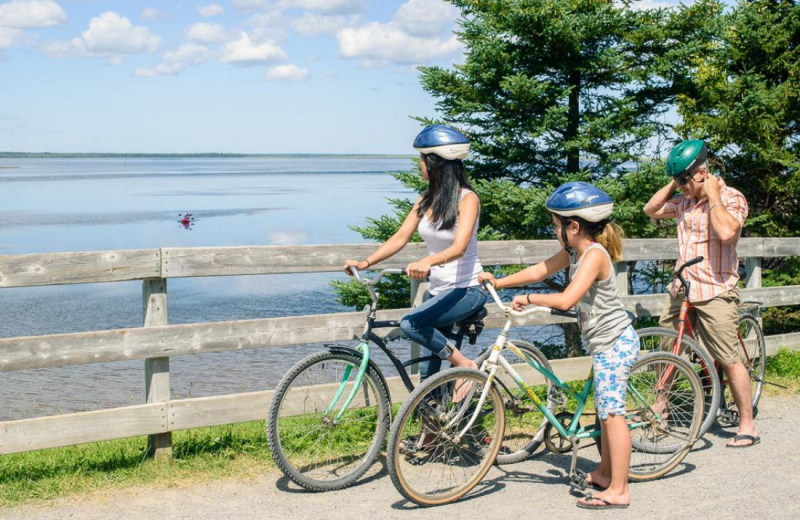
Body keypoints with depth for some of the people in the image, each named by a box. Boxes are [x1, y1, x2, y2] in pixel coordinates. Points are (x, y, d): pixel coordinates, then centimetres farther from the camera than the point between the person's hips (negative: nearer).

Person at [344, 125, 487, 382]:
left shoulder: (467, 198, -14)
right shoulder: (426, 200, 7)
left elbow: (459, 247, -28)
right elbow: (400, 237, 0)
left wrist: (428, 262, -47)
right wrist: (366, 262, -14)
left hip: (467, 290, -7)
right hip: (438, 290, 7)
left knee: (410, 323, -28)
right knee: (428, 373, 6)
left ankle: (464, 364, -12)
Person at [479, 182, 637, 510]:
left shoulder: (594, 254, -23)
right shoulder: (575, 251, 6)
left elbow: (566, 300, -33)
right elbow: (540, 271, 15)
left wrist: (528, 299, -22)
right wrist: (499, 281, 13)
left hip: (615, 343, -10)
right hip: (605, 343, 10)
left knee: (612, 413, -8)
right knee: (606, 411, 19)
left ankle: (618, 491, -3)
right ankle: (605, 473, 32)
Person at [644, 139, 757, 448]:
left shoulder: (732, 199, -10)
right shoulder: (685, 202, 10)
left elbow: (726, 232, -28)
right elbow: (651, 210, 19)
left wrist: (713, 195, -19)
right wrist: (673, 184, 7)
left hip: (714, 292, -7)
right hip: (681, 289, 7)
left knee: (729, 361, -4)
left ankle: (747, 426, 4)